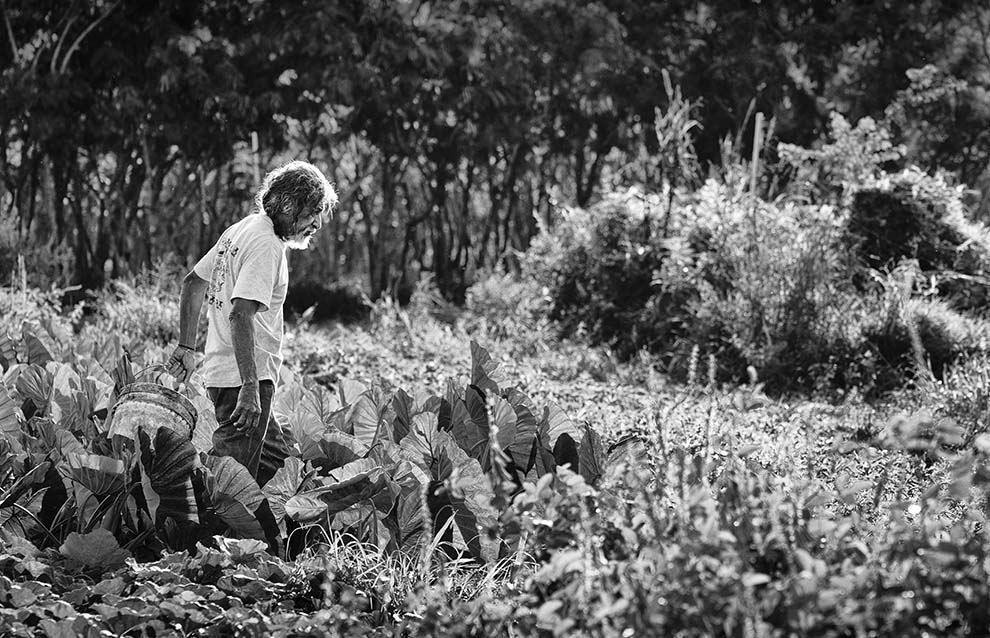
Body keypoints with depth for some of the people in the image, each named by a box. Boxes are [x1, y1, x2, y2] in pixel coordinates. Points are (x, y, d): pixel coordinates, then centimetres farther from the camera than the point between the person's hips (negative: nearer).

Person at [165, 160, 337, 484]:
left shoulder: (240, 230, 14)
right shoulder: (266, 245, -16)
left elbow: (192, 284, 21)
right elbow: (240, 314, -26)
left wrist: (187, 347, 22)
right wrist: (250, 386, -30)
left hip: (219, 371, 10)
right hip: (243, 376, -10)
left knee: (280, 460, 15)